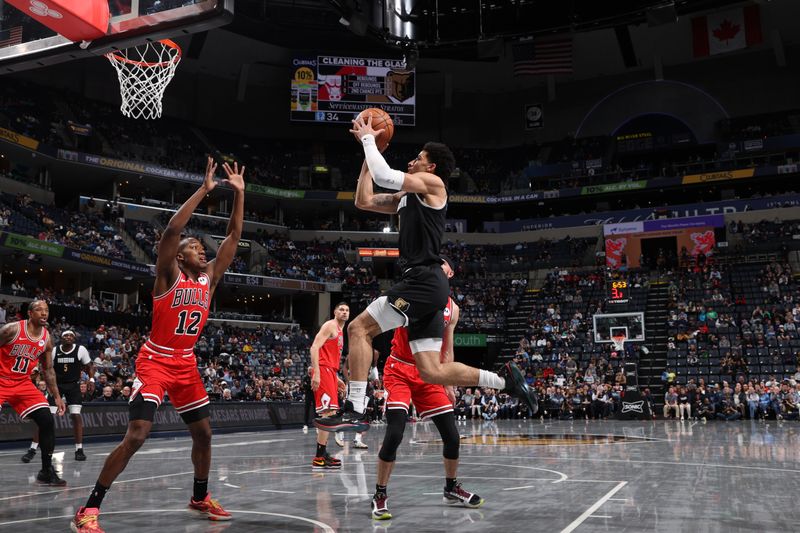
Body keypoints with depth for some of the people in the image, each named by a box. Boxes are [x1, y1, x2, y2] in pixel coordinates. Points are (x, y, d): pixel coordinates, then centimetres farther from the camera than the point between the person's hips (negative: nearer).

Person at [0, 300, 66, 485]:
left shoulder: (47, 339, 1)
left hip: (24, 383, 5)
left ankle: (47, 471, 5)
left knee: (47, 421, -6)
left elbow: (48, 370, 11)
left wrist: (57, 397, 8)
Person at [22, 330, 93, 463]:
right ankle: (32, 449, 2)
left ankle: (79, 449, -1)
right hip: (56, 385, 1)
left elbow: (89, 367, 2)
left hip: (73, 385, -1)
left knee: (76, 416, -9)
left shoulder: (81, 350, -9)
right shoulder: (54, 351, -7)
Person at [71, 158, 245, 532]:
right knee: (136, 435, -16)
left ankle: (200, 498, 30)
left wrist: (238, 193, -2)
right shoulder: (168, 275, -10)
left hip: (186, 364, 7)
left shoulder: (210, 277, 6)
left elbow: (234, 237, 5)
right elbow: (171, 230, -26)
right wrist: (204, 190, -26)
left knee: (203, 433, 11)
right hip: (155, 362, -7)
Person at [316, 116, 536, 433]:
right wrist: (368, 148, 26)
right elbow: (363, 201, 27)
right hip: (422, 286, 9)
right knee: (432, 371, 4)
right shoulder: (406, 197, 25)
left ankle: (355, 410, -13)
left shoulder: (433, 183, 0)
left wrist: (368, 139, 2)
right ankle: (505, 379, 9)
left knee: (359, 328, -12)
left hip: (424, 281, -9)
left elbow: (385, 176, -13)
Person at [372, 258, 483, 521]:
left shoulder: (452, 309, 8)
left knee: (452, 436, 4)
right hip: (400, 371, -5)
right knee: (394, 434, -18)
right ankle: (380, 496, 0)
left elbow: (446, 351, 15)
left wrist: (448, 386, 13)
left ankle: (451, 489, 28)